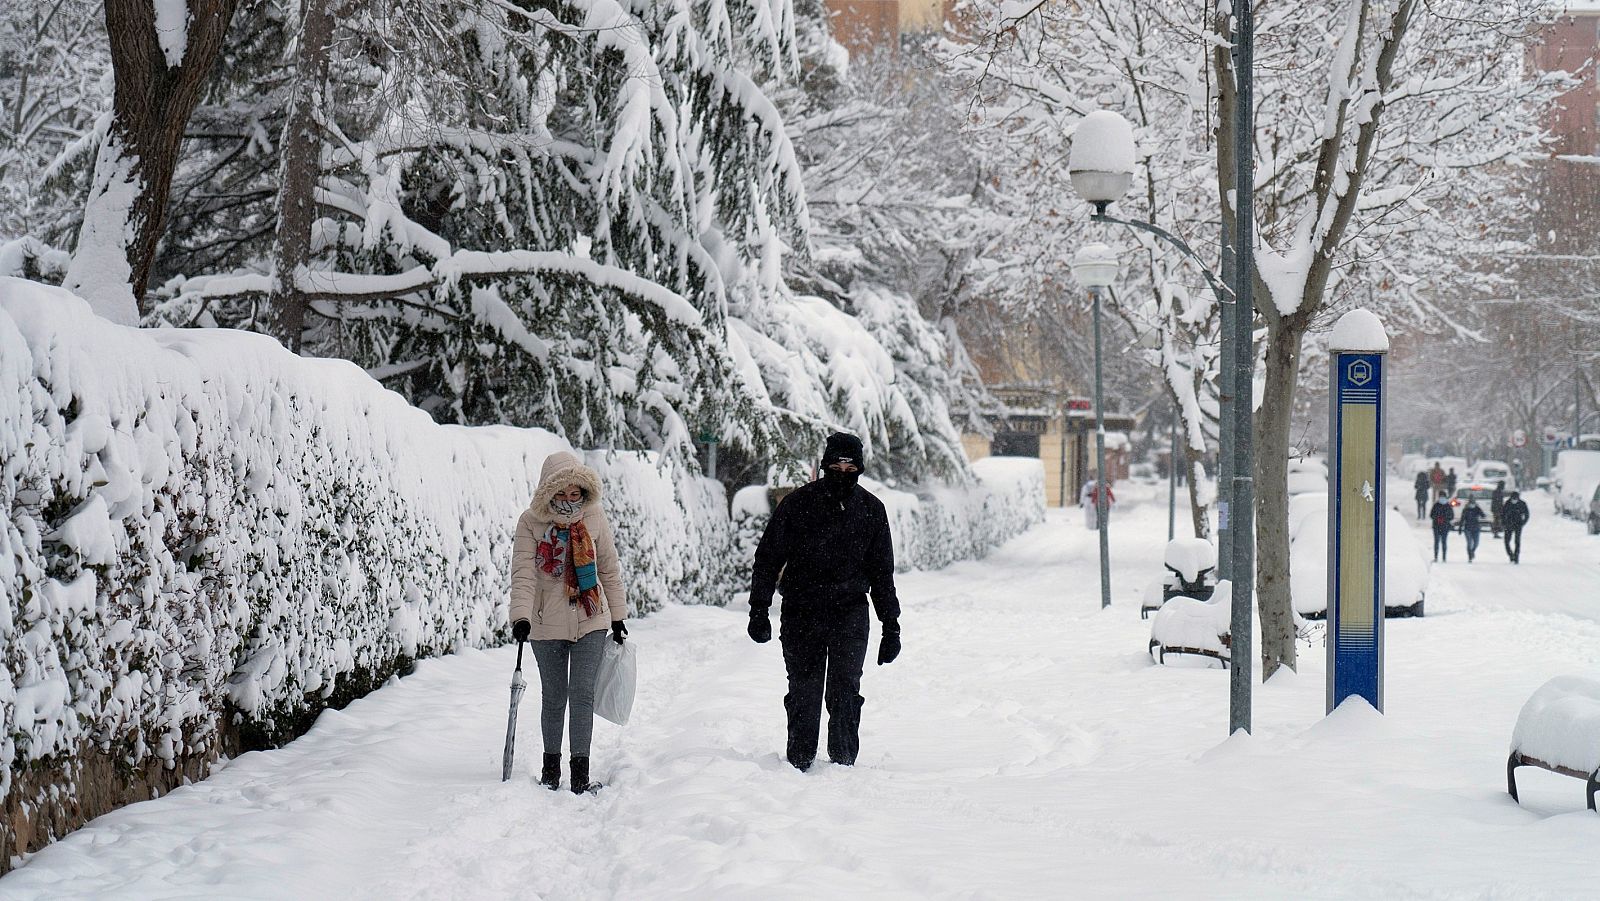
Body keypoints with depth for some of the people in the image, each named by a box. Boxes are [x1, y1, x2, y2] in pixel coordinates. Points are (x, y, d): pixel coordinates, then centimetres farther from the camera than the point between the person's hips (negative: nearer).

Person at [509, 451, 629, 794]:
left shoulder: (594, 517, -1)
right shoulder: (531, 522, -8)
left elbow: (609, 569, 9)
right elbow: (523, 573, -14)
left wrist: (618, 615, 12)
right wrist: (521, 616, -26)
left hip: (590, 620, 1)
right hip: (547, 624, -1)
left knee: (582, 694, -6)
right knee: (553, 697, 10)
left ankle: (581, 774, -3)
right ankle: (551, 766, 26)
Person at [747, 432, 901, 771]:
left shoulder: (871, 509, 6)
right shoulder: (798, 503, -2)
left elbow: (882, 572, 14)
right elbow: (769, 558, 3)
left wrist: (891, 625, 13)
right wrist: (758, 610, -3)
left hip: (850, 613, 1)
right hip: (801, 612, -1)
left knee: (845, 691, -8)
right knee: (803, 692, 4)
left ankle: (843, 762, 0)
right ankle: (799, 763, 15)